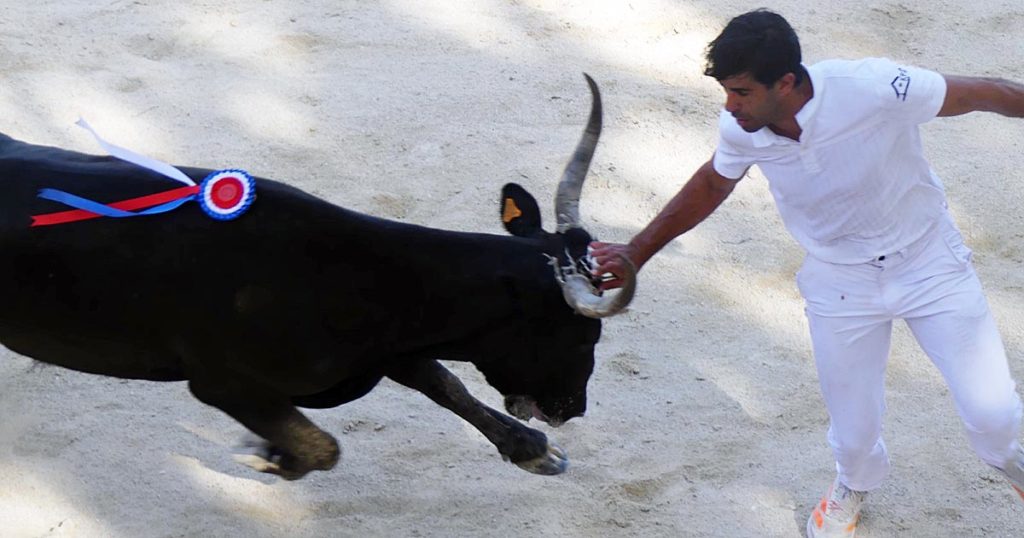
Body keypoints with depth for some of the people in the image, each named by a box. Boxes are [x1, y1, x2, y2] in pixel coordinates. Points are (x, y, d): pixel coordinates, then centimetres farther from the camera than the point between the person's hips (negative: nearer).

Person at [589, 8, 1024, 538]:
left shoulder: (874, 88, -35)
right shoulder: (740, 131, -21)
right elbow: (713, 184, 4)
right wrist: (635, 252, 5)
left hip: (929, 262, -2)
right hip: (840, 284, 2)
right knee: (853, 430, 8)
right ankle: (853, 485, 47)